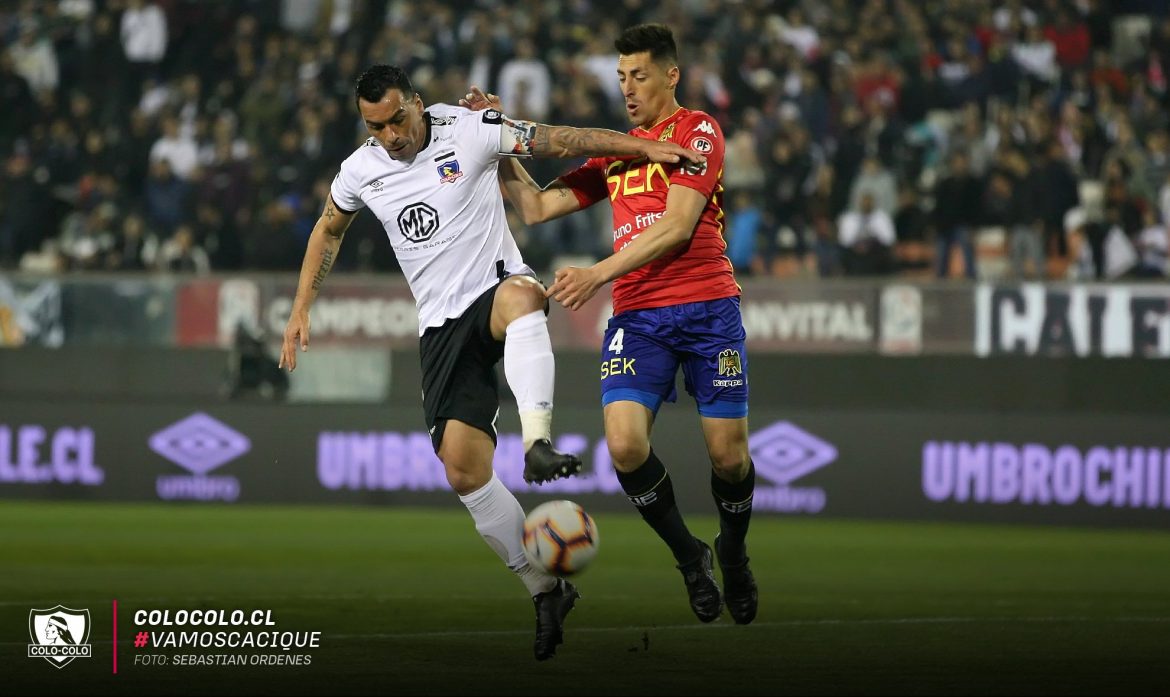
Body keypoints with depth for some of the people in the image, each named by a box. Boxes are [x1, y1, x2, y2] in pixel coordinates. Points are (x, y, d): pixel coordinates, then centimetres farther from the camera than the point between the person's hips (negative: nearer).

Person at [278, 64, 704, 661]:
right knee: (463, 470, -9)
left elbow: (564, 141, -4)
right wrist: (301, 310, 20)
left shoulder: (470, 132, -8)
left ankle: (537, 442, -57)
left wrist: (646, 148, -10)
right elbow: (328, 230, 24)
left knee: (519, 295, -44)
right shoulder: (359, 172, 4)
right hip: (442, 326, 4)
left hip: (497, 288, -4)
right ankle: (545, 591, 6)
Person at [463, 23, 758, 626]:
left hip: (707, 309, -4)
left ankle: (733, 554, 26)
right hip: (636, 315, 4)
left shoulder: (697, 131, 1)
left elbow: (676, 225, -11)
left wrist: (598, 274, -17)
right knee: (625, 444, -18)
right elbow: (535, 208, 21)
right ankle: (689, 556, 5)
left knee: (728, 455, -5)